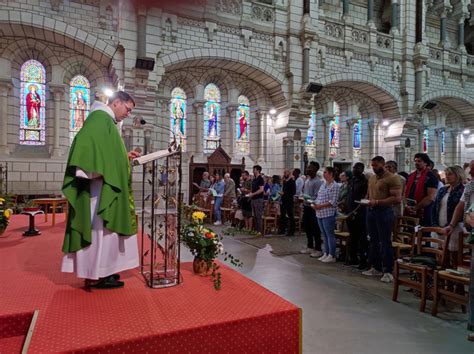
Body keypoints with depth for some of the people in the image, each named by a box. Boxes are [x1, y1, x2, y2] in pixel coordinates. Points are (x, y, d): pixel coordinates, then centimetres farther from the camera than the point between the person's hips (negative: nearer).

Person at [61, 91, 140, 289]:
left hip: (107, 186, 11)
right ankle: (95, 276, 2)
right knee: (100, 229, -6)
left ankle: (98, 271, 20)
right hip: (100, 186, -11)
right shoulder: (100, 117, -9)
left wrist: (125, 157, 16)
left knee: (102, 229, 12)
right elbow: (85, 142, -24)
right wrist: (95, 172, -29)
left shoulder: (107, 121, 22)